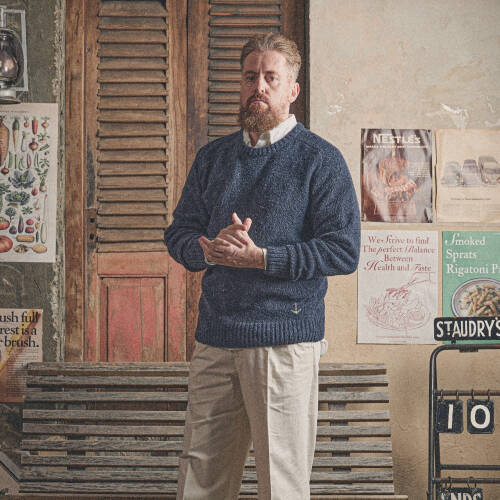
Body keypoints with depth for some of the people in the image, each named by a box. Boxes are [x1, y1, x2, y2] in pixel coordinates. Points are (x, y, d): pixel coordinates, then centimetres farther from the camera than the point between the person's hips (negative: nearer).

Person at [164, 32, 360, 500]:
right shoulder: (212, 157, 15)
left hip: (284, 340, -4)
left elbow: (343, 250, -9)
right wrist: (209, 249, -8)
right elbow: (178, 234, 16)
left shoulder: (319, 159, -1)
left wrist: (258, 256, -17)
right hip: (213, 338, 5)